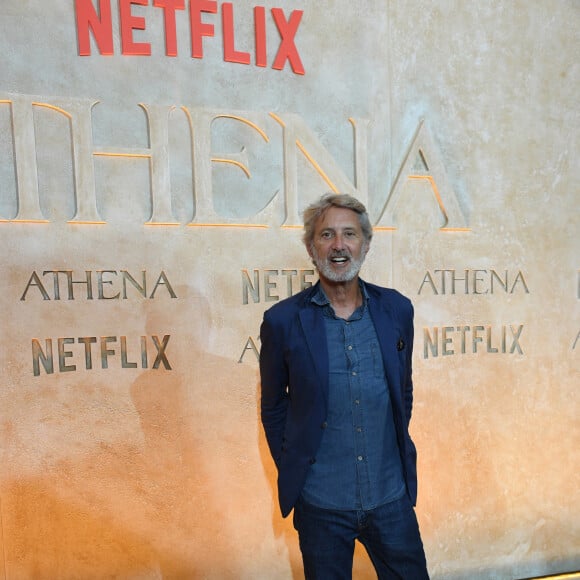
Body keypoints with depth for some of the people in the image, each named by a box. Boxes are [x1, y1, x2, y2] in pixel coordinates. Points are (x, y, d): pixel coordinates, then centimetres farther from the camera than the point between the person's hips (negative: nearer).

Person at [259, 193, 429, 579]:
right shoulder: (283, 320, -11)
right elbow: (273, 409, 0)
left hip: (392, 499, 3)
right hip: (320, 504, -2)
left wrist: (399, 456, 10)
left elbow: (404, 393, 8)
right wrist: (292, 474, 1)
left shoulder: (397, 309, -3)